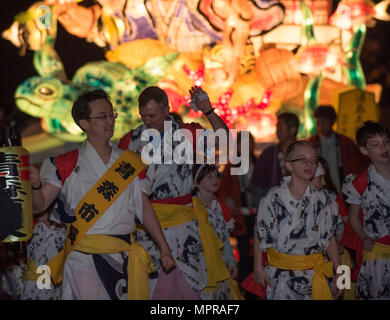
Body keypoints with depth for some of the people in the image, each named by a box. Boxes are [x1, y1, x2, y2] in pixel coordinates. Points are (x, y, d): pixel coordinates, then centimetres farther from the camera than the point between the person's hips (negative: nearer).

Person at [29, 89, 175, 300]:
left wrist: (164, 248, 10)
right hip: (84, 259, -3)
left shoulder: (131, 162, 9)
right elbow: (39, 205, -3)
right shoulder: (68, 165, 0)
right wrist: (35, 186, -25)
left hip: (125, 257, 3)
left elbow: (144, 206, 13)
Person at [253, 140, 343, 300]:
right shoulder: (273, 197, -6)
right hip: (280, 274, -1)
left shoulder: (321, 199, 0)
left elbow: (329, 238, 6)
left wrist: (339, 272, 4)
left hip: (313, 274, 2)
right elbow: (260, 234, 1)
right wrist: (258, 268, 0)